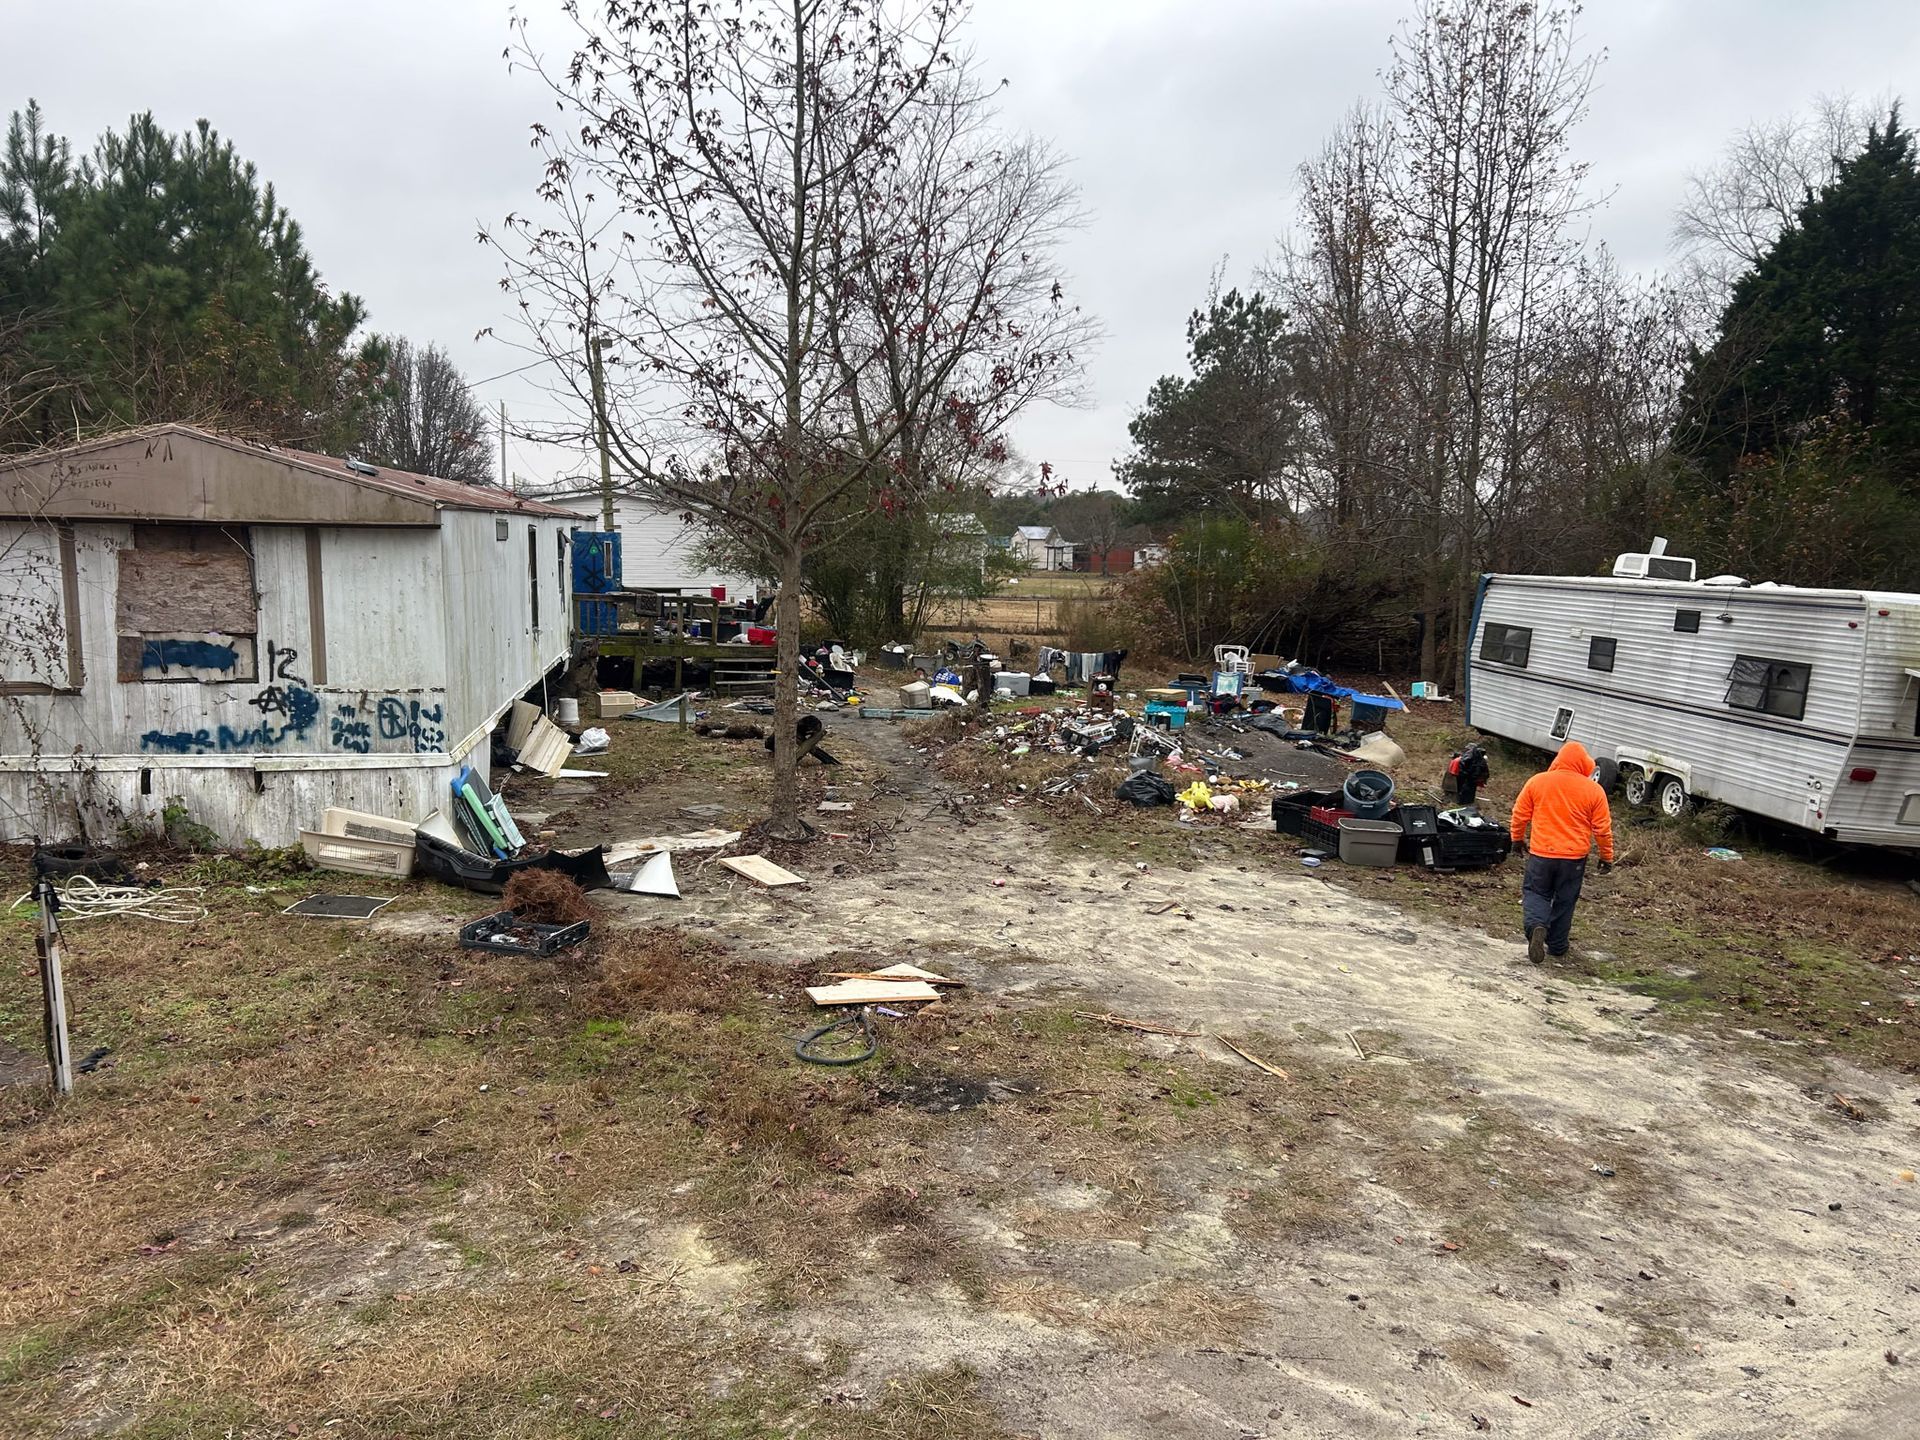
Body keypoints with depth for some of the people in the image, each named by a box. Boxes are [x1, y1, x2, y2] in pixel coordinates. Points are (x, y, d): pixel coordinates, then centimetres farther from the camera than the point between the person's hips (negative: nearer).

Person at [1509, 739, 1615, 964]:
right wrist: (1607, 856, 11)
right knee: (1565, 901, 15)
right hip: (1574, 857, 0)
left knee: (1535, 893, 13)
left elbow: (1520, 814, 3)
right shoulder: (1594, 790, -5)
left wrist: (1518, 838, 19)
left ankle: (1536, 925, -16)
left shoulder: (1537, 781, -4)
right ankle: (1557, 946, 23)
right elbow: (1603, 828, -1)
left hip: (1541, 853, 0)